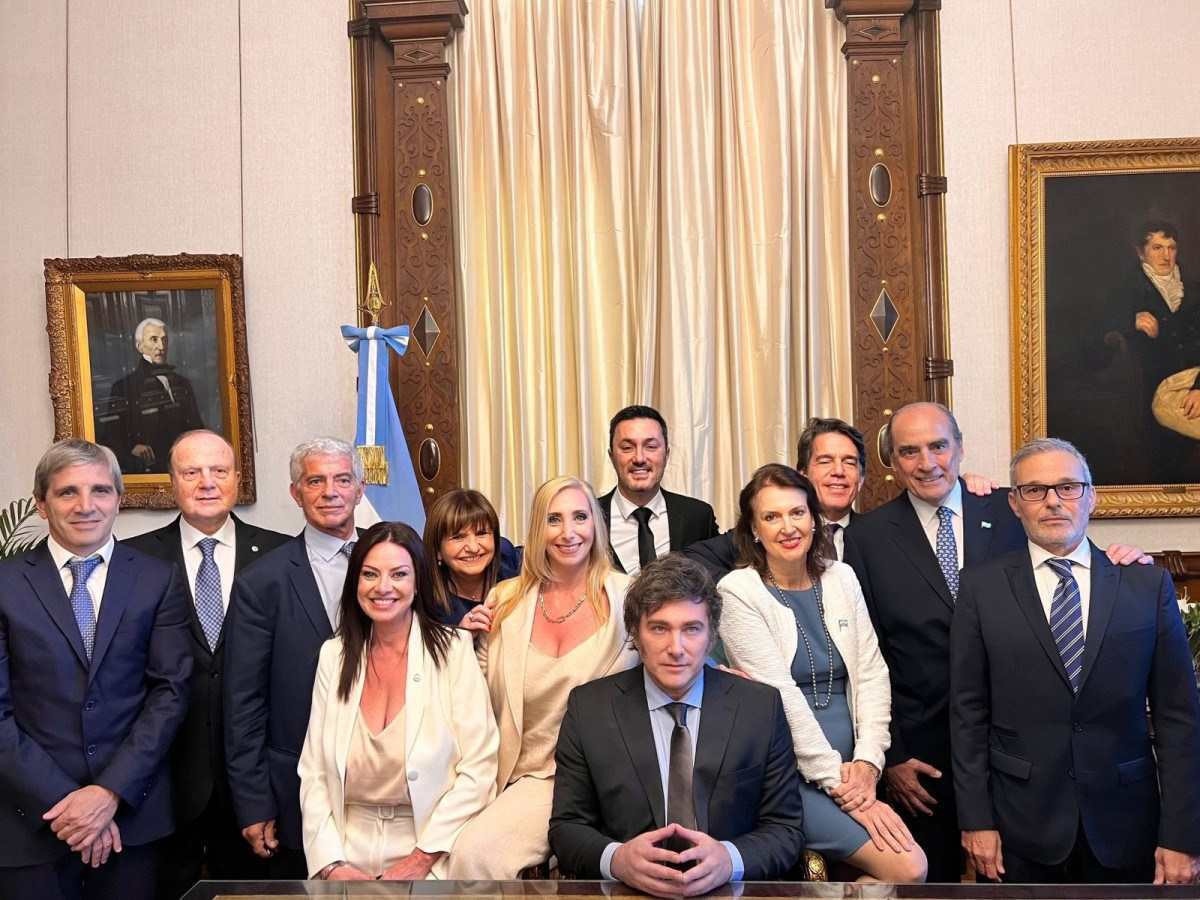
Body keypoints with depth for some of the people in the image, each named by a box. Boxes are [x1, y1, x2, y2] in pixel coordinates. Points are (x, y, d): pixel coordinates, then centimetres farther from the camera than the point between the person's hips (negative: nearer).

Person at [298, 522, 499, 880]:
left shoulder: (453, 649, -3)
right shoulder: (334, 655, 6)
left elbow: (478, 769, -6)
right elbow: (313, 773, 5)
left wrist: (422, 859, -11)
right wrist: (331, 864, -6)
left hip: (431, 856, -2)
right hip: (349, 849, 3)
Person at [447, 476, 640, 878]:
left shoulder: (627, 596, -2)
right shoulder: (507, 601, 6)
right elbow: (486, 702, 13)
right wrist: (473, 641, -2)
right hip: (534, 778, 4)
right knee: (471, 853, -24)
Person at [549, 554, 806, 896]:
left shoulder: (762, 707, 2)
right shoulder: (588, 708, 2)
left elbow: (787, 828, 3)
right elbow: (566, 826, 3)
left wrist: (730, 859, -17)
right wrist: (616, 859, -18)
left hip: (730, 891, 1)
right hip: (625, 891, -1)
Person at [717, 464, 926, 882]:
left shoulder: (841, 578, 8)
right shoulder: (738, 591, -8)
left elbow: (871, 674, 5)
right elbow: (780, 692, -13)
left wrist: (867, 762, -8)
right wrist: (836, 782, -15)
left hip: (852, 770, 5)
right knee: (908, 868, -18)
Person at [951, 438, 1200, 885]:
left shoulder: (1148, 584, 0)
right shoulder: (982, 587, -1)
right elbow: (968, 712, -1)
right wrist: (976, 819, -4)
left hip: (1124, 826, 1)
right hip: (1021, 826, -1)